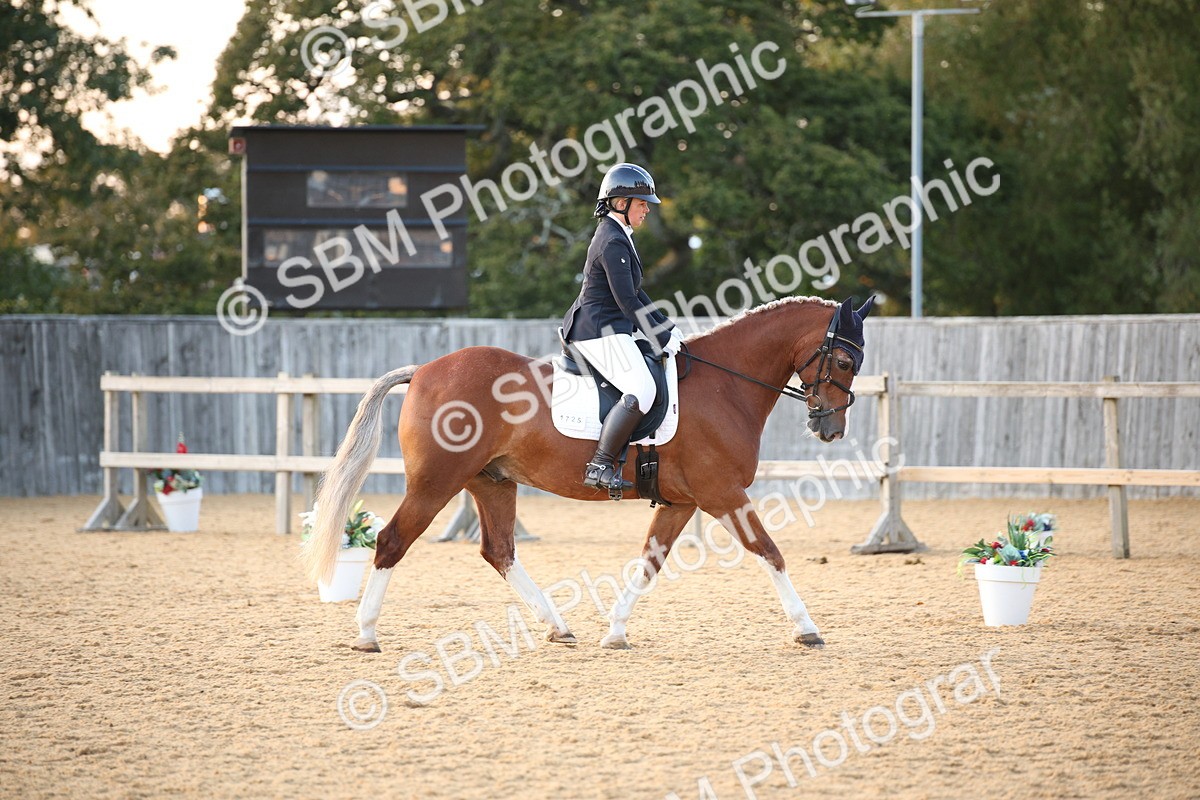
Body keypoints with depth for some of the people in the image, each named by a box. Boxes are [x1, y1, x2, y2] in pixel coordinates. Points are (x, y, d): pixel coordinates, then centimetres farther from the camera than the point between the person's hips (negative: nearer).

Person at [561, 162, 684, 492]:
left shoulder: (619, 237, 18)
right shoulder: (613, 243, -15)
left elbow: (635, 293, 24)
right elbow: (628, 301, -19)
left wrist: (667, 329, 18)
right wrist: (661, 339, -14)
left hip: (606, 330, 11)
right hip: (600, 332, -11)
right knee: (642, 390, -23)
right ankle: (600, 465, -25)